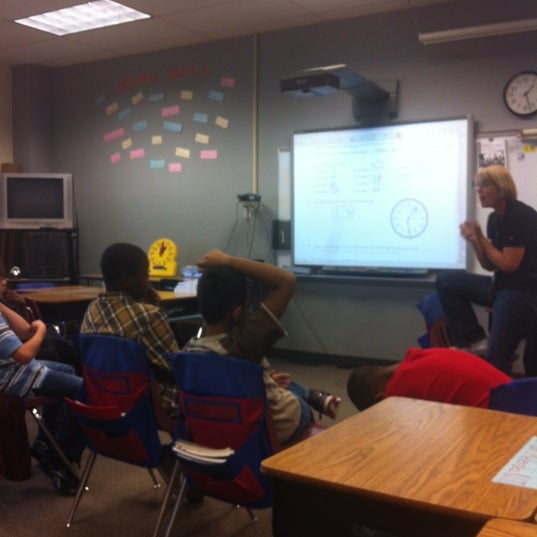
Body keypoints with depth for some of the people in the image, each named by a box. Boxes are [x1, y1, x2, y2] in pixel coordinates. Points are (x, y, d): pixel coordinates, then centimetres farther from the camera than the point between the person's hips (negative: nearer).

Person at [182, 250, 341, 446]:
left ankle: (315, 396, 47)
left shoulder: (189, 349, -17)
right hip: (278, 426, -6)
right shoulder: (242, 344, -38)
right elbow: (287, 281, -38)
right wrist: (229, 261, -34)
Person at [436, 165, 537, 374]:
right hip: (500, 285, 9)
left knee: (495, 359, -6)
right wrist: (475, 241, -6)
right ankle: (475, 341, -1)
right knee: (445, 281, -2)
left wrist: (481, 238, -10)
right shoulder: (494, 218, 9)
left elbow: (508, 265, -18)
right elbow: (490, 266, 10)